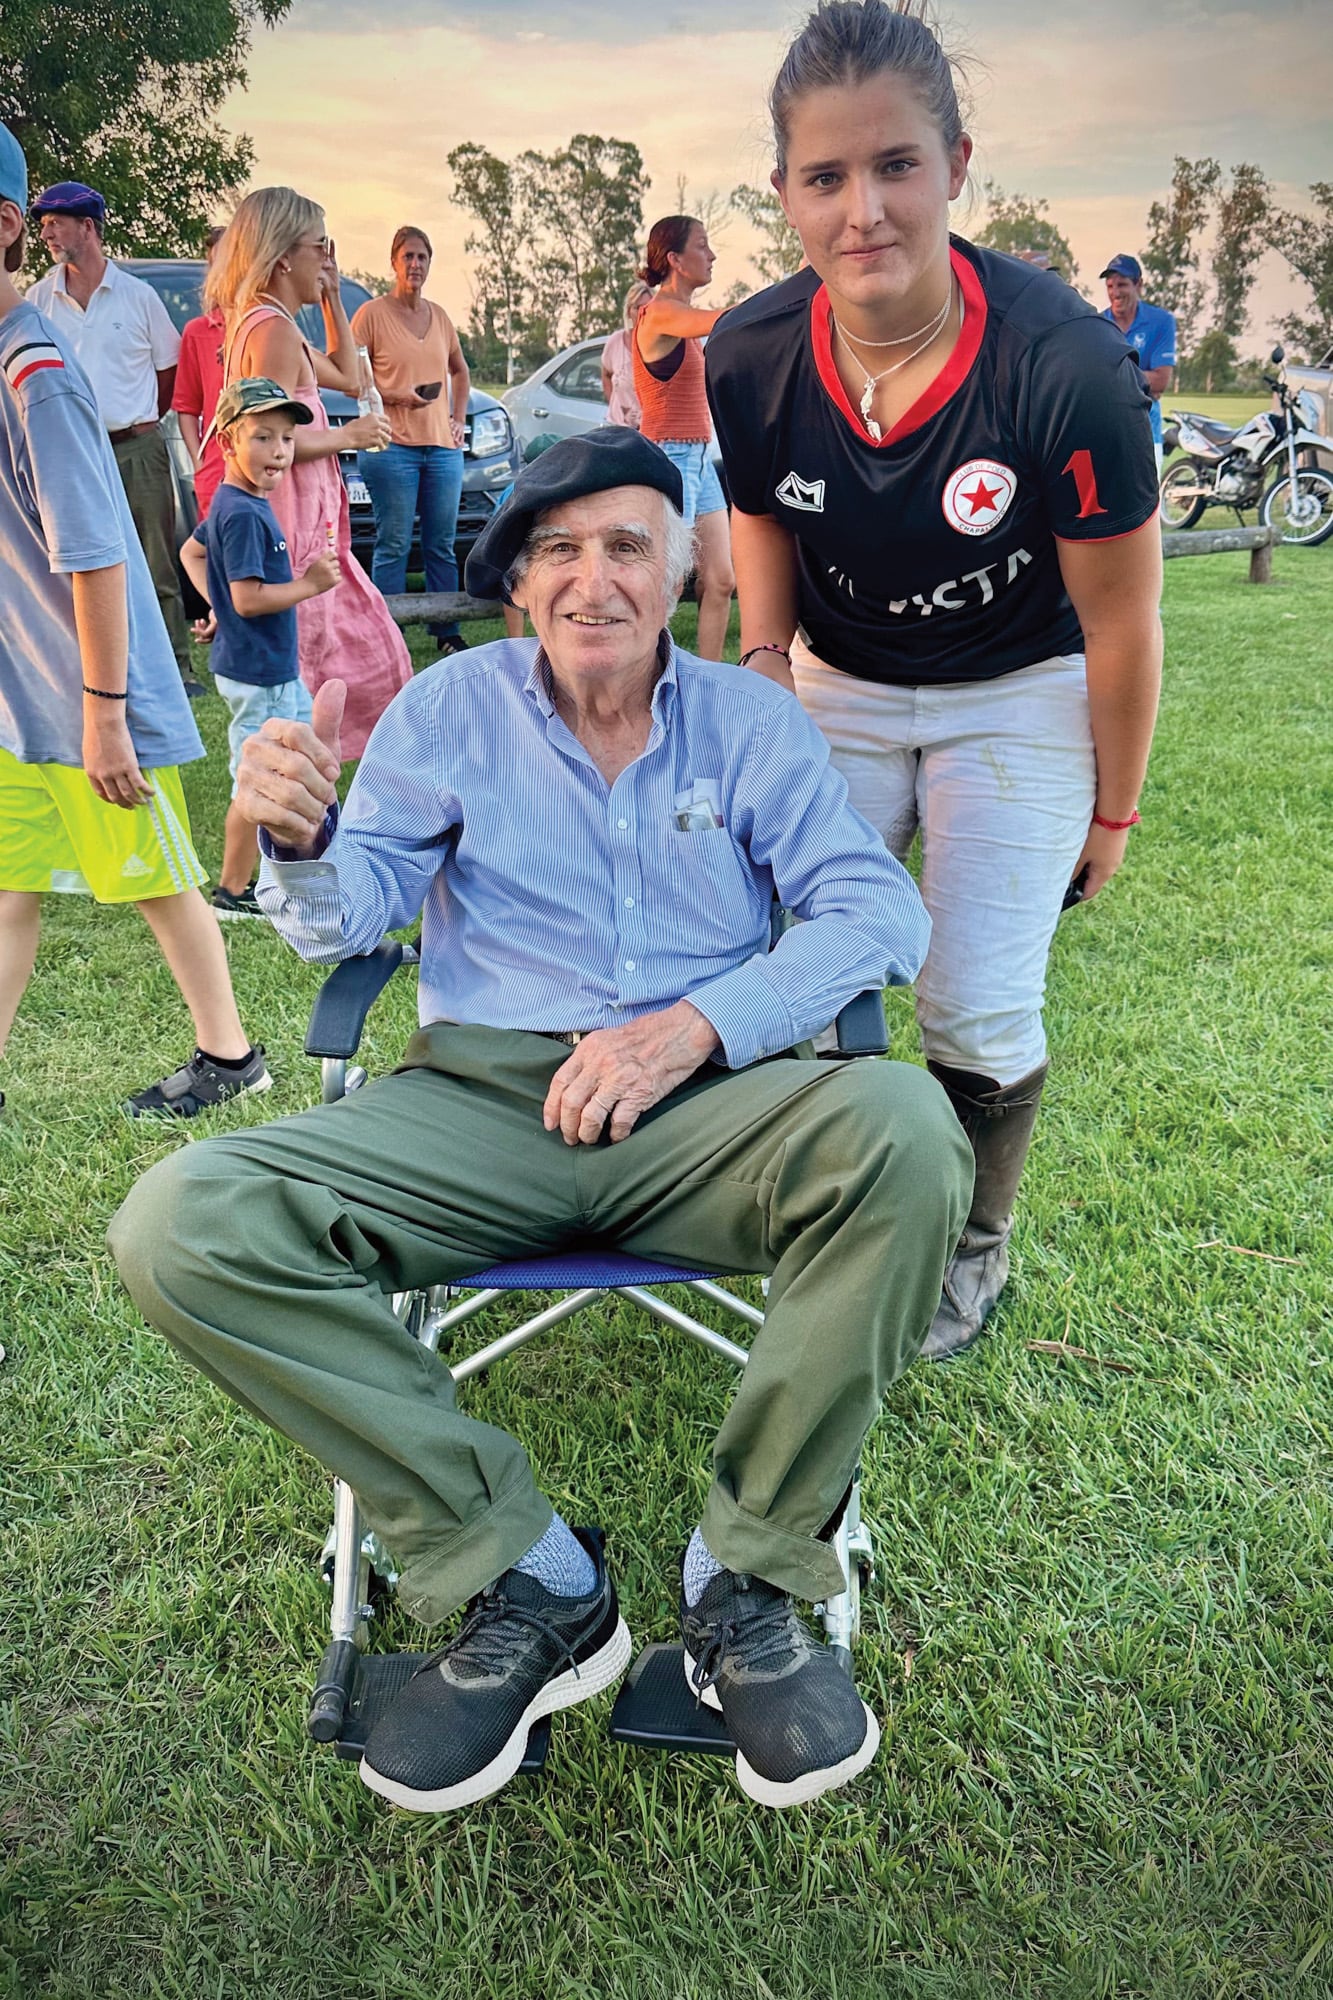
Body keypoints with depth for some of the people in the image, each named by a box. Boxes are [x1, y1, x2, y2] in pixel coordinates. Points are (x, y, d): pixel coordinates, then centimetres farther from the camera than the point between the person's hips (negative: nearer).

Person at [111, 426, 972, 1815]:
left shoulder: (751, 721, 10)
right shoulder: (455, 707, 11)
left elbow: (876, 910, 0)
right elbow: (357, 912, 7)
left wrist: (695, 1023, -16)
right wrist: (300, 844, -18)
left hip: (701, 1117, 0)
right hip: (480, 1105, 1)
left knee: (904, 1129, -33)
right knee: (179, 1228, -22)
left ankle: (747, 1572, -14)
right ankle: (525, 1579, -13)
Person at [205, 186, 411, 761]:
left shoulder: (264, 324, 18)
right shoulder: (273, 328, -15)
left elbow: (346, 376, 29)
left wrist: (332, 296, 22)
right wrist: (348, 435, -10)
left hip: (306, 516, 11)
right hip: (290, 523, -11)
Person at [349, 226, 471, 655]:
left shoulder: (439, 315, 16)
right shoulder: (372, 313, 0)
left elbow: (460, 370, 30)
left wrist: (460, 419, 17)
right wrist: (393, 395, -15)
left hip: (442, 447, 5)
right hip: (392, 446, -5)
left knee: (442, 546, 8)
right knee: (393, 546, -5)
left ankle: (448, 633, 16)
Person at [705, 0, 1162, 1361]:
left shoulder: (1064, 364, -29)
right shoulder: (750, 357, -18)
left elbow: (1118, 616, -17)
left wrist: (1112, 811, -7)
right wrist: (763, 658, -9)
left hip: (1019, 699, -3)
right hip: (840, 689, 4)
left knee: (978, 1008, -6)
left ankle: (977, 1244, 23)